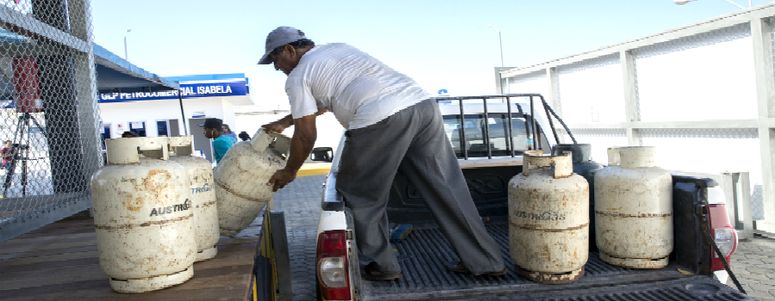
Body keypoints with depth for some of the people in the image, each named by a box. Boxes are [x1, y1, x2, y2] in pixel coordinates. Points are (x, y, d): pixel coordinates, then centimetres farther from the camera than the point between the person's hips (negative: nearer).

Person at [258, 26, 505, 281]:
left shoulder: (297, 76, 12)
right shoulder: (337, 48, 35)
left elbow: (306, 135, 13)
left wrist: (289, 171, 29)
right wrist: (283, 122, 55)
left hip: (382, 120, -8)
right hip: (423, 104, 8)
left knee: (360, 194, 13)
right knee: (447, 189, 13)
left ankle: (381, 265, 22)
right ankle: (486, 261, 20)